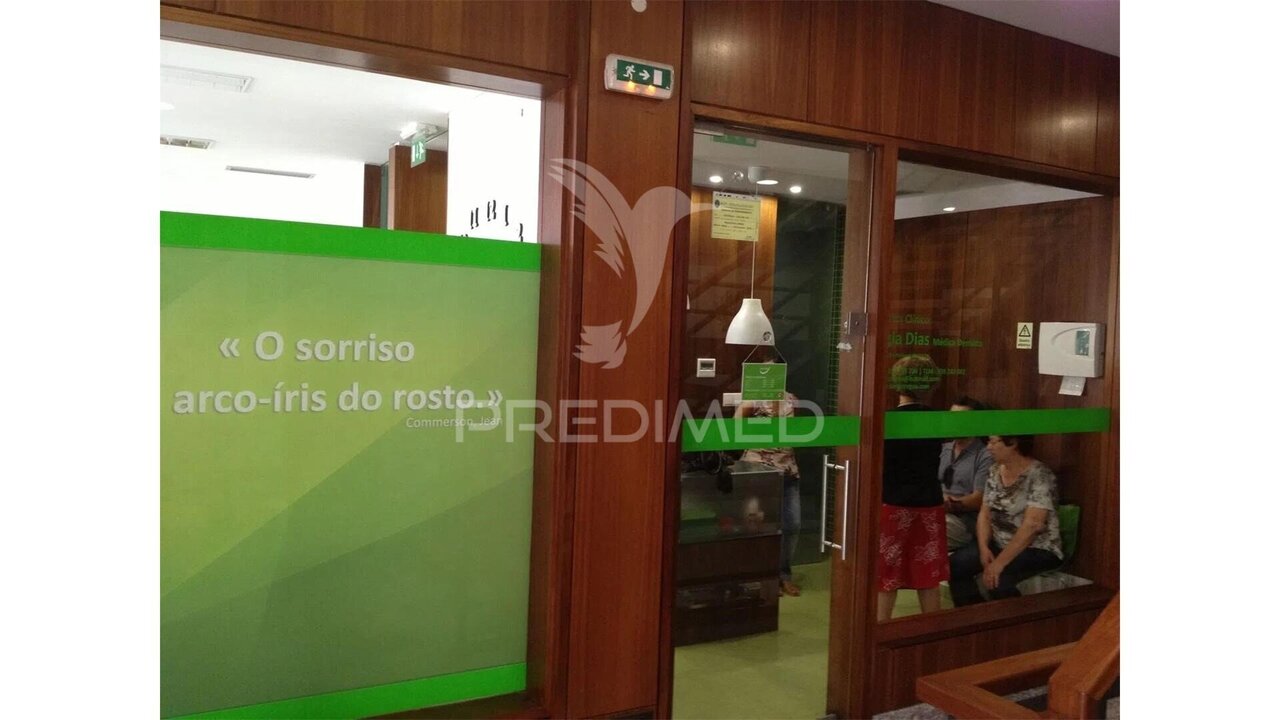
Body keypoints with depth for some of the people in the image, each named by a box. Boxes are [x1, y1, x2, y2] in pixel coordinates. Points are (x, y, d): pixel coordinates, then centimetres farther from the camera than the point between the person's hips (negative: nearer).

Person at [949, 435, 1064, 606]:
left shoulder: (1039, 475, -19)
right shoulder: (995, 471, 4)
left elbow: (1033, 524, -27)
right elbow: (985, 513, 6)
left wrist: (1000, 562, -29)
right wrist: (984, 547, -12)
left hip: (1037, 549, -7)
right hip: (999, 543, 7)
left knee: (998, 579, -32)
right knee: (955, 564, -12)